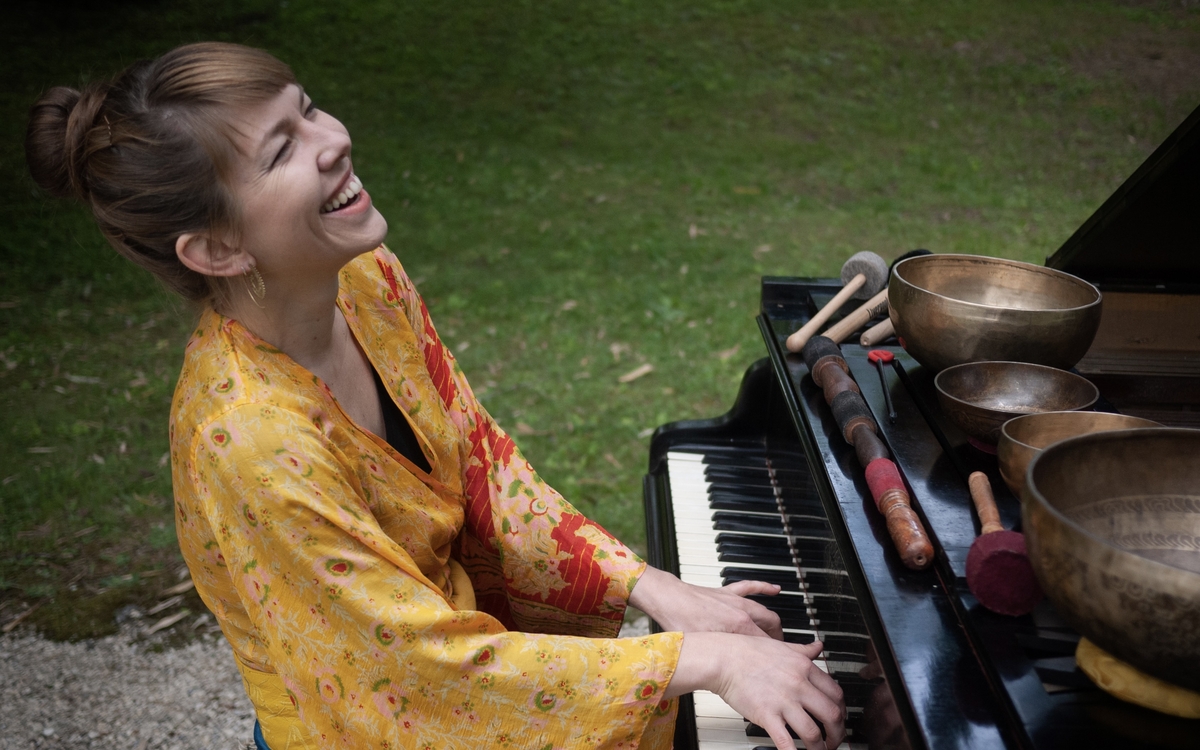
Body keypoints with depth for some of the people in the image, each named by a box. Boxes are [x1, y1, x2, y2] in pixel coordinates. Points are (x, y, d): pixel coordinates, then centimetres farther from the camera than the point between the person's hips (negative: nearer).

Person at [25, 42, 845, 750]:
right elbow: (429, 667, -29)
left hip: (451, 612, 6)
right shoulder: (248, 443, -33)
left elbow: (481, 463, -2)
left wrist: (652, 587, -10)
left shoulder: (366, 280, -11)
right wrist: (703, 657, -27)